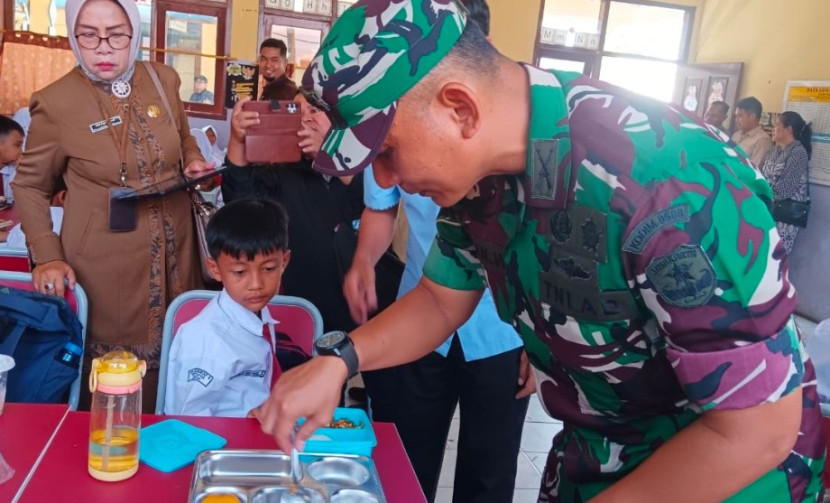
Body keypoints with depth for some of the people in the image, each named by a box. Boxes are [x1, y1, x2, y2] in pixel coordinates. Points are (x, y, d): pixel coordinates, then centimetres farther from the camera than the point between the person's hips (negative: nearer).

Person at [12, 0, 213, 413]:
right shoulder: (56, 101, -10)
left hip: (173, 252, 4)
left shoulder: (164, 80, 1)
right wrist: (46, 256, -11)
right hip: (104, 263, -4)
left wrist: (193, 162, -3)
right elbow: (29, 186, 1)